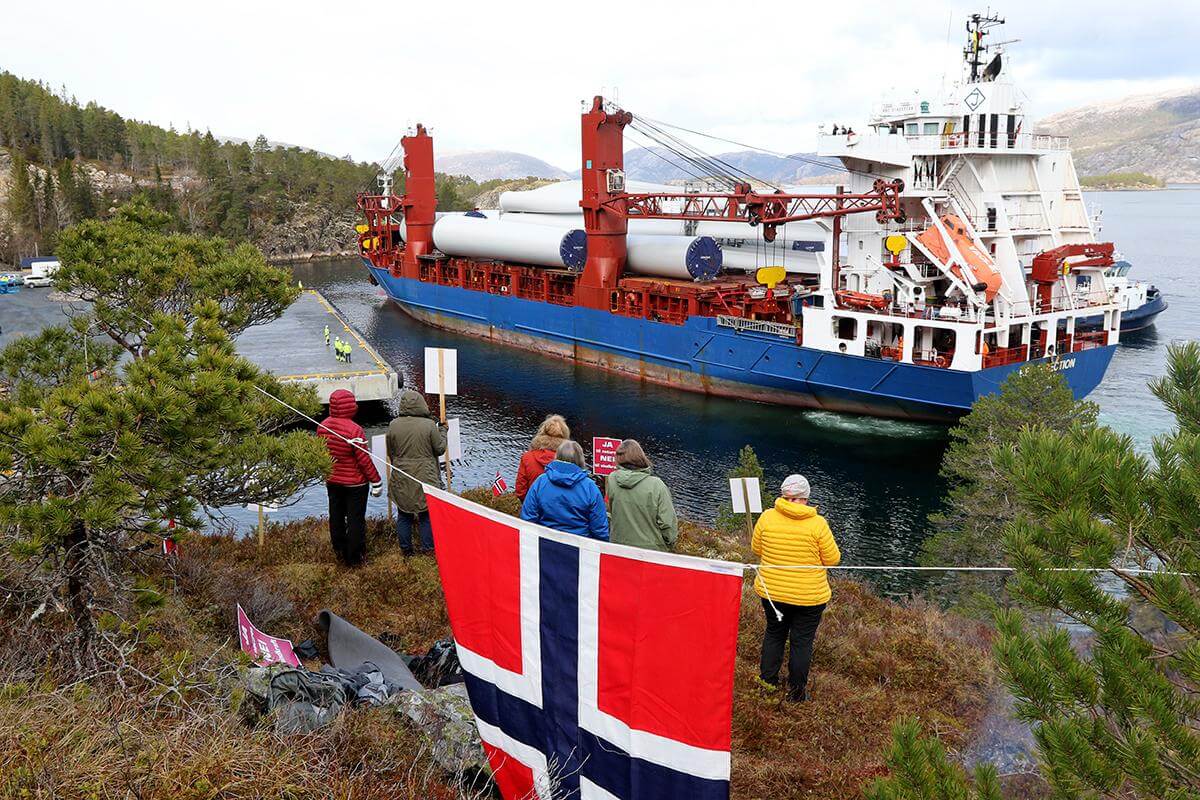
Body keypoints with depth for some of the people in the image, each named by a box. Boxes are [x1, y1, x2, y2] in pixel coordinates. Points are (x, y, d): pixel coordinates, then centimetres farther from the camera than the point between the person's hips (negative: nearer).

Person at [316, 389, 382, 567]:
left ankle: (339, 552, 32)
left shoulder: (322, 426, -5)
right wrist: (376, 481, -9)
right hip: (355, 483, -6)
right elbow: (364, 459, -20)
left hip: (332, 481, 6)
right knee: (356, 518, 7)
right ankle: (354, 557, 15)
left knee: (336, 517, 18)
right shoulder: (354, 430, -24)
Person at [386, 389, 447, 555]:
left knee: (403, 515, 14)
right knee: (426, 515, 9)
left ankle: (406, 550, 21)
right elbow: (440, 449, -4)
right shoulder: (429, 425, -14)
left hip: (401, 480, 3)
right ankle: (427, 549, 16)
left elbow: (390, 453, 6)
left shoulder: (393, 425, -5)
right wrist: (443, 431, 11)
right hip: (425, 478, -2)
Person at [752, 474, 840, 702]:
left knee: (774, 634, 22)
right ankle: (796, 692, 22)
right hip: (809, 596, -2)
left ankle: (767, 683, 31)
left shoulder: (767, 517, -11)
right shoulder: (817, 523, -17)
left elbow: (756, 549, 2)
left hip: (771, 591, 3)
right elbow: (832, 559, -9)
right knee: (802, 641, 12)